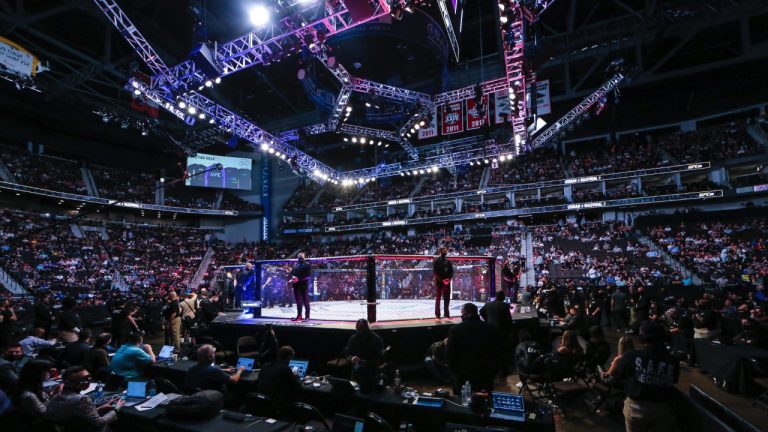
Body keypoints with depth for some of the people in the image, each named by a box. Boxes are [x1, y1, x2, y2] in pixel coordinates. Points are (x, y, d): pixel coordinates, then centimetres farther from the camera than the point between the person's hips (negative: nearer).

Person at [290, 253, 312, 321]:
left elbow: (308, 275, -10)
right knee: (298, 300, 9)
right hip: (296, 285, 5)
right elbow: (292, 272, 15)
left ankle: (307, 316, 2)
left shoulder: (307, 265, -2)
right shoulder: (296, 264, 16)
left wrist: (299, 279, -18)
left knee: (305, 300, -3)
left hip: (304, 284, -5)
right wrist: (293, 276, -8)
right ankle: (299, 315, 16)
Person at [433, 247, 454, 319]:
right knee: (438, 298, 0)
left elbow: (451, 271, 13)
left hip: (447, 282, 5)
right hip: (439, 282, -5)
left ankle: (447, 314, 13)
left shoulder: (448, 262, 13)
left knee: (447, 299, 6)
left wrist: (449, 278, -6)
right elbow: (435, 272, -9)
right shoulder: (436, 261, -2)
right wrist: (442, 279, -16)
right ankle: (437, 315, 4)